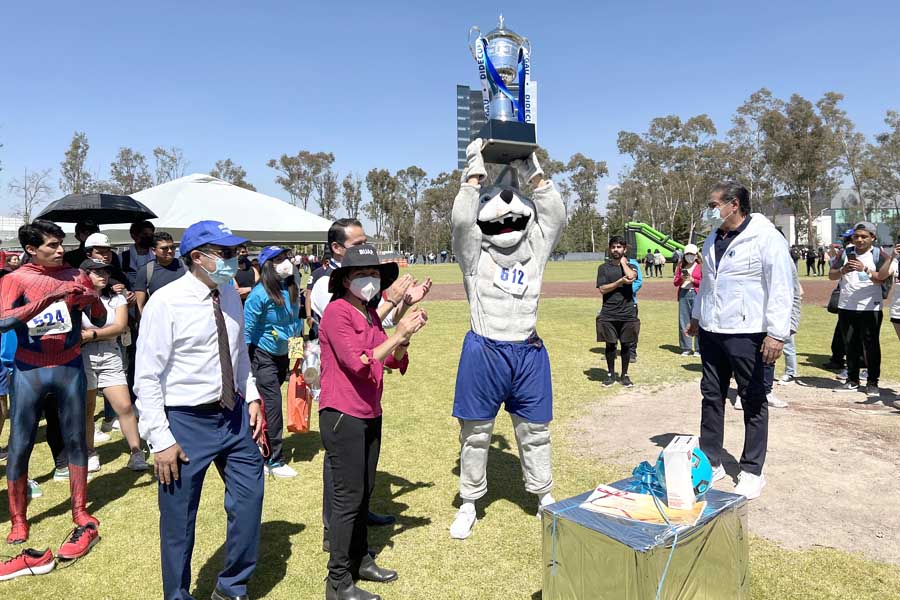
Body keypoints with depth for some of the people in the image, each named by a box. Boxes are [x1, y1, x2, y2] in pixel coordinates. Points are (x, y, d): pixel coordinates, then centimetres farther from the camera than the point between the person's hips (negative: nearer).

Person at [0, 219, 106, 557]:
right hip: (29, 373, -2)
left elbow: (101, 321, 5)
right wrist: (49, 297, -29)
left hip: (70, 370, 2)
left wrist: (92, 299, -17)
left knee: (75, 442, 8)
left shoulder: (75, 276, 1)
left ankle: (81, 518, 20)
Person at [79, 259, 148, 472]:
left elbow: (121, 327, -5)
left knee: (125, 406, -4)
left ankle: (136, 452, 2)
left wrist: (92, 334, -13)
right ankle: (89, 452, 25)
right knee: (87, 408, 9)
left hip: (111, 357, 1)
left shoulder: (116, 299, 7)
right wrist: (107, 332, -7)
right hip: (83, 358, -1)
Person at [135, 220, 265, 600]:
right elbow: (147, 378, -14)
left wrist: (252, 397, 6)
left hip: (235, 415, 6)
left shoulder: (231, 295, 2)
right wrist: (161, 440, -15)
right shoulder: (166, 302, -16)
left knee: (249, 501, 15)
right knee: (178, 522, 10)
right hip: (187, 422, -6)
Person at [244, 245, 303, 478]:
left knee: (270, 404, 15)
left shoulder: (292, 289, -3)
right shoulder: (260, 294, -21)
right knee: (273, 404, -4)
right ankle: (275, 461, 8)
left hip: (282, 354, 6)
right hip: (263, 355, -6)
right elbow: (246, 330, -16)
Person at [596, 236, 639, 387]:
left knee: (626, 344, 7)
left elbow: (631, 276, -18)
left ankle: (625, 375, 20)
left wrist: (623, 262, -5)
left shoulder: (629, 266, 6)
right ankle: (610, 374, 20)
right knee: (610, 344, 6)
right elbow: (602, 289, -6)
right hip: (608, 314, 0)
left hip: (627, 313, 0)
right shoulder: (603, 267, 5)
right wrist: (620, 281, -14)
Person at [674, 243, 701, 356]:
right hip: (683, 294, 4)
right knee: (684, 322, 5)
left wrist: (692, 280, -12)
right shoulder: (681, 266, 13)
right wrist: (681, 278, -7)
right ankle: (686, 348, 13)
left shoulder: (700, 266, 2)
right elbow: (675, 282, 12)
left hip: (696, 295, -4)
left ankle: (698, 349, 3)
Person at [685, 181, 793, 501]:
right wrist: (697, 317, 26)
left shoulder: (766, 237, -10)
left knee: (754, 402, 6)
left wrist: (776, 333, -19)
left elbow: (780, 288, -14)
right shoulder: (713, 240, 13)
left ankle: (752, 471, 18)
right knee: (711, 397, 11)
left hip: (747, 334, -7)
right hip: (711, 332, 7)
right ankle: (710, 462, 23)